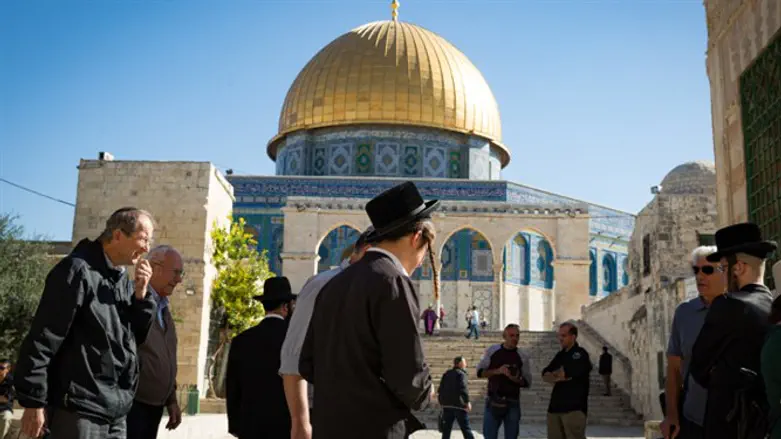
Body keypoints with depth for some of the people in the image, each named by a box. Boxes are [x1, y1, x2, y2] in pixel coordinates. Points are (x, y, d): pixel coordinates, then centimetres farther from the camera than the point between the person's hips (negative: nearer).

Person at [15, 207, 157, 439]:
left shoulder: (124, 279, 12)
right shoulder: (78, 270, -12)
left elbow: (138, 336, 14)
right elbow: (42, 340, -15)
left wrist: (141, 295, -2)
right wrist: (33, 401, -15)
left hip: (115, 410, 8)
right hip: (79, 408, -8)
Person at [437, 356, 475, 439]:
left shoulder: (446, 374, 15)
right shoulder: (461, 374, -6)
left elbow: (440, 389, 17)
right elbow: (463, 388, -20)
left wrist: (441, 402, 24)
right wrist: (467, 402, -18)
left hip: (446, 405, 6)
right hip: (458, 405, -6)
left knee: (446, 429, 9)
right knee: (466, 428, 1)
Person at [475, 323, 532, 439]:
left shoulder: (523, 356, 1)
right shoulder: (492, 350, 2)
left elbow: (527, 382, 3)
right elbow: (480, 372, 2)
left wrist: (514, 378, -18)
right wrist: (497, 371, -14)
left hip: (513, 403, 0)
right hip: (493, 401, 0)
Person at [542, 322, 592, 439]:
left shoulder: (580, 354, -5)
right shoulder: (560, 355, 18)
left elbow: (564, 373, -16)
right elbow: (545, 376, 11)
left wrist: (553, 374, 5)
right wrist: (558, 377, -9)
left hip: (574, 407, -8)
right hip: (555, 406, 8)